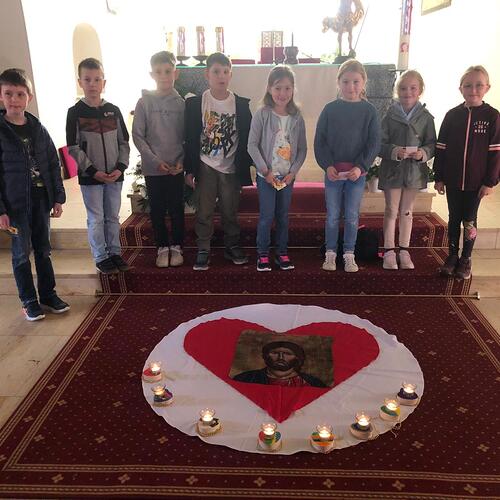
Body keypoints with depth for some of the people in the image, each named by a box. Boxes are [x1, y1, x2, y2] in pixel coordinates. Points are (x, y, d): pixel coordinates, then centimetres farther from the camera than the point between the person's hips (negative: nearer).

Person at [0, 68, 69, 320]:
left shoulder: (38, 128, 4)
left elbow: (54, 164, 9)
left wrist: (58, 197, 4)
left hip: (41, 198, 4)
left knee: (43, 249, 12)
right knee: (22, 252, 6)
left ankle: (48, 295, 25)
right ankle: (29, 301, 18)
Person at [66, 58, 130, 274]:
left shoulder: (113, 111, 3)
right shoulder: (75, 112, -5)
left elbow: (124, 142, 5)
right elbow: (73, 148, -7)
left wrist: (120, 167, -8)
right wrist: (93, 171, -15)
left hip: (115, 175, 3)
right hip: (90, 176, -3)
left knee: (113, 217, 13)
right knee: (96, 219, 5)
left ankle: (115, 252, 27)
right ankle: (101, 257, 18)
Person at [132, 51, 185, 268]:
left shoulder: (181, 103, 2)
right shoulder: (144, 102, -2)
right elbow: (138, 136, -4)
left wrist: (182, 161, -10)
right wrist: (155, 160, -13)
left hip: (176, 167, 1)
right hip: (152, 167, 0)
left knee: (176, 208, 6)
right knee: (157, 209, 7)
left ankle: (176, 247, 22)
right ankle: (162, 247, 21)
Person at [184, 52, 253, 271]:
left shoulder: (241, 104, -1)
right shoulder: (195, 103, -3)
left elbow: (246, 138, 4)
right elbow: (190, 138, -2)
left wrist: (244, 168, 1)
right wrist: (189, 169, -3)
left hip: (230, 168, 1)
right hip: (205, 167, -1)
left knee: (230, 211, 11)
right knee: (204, 212, 4)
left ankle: (232, 246, 26)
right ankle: (203, 250, 15)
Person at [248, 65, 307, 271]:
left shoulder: (297, 118, 1)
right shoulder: (262, 114, -8)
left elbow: (302, 148, 4)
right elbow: (252, 145, -9)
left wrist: (293, 171, -6)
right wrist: (265, 170, -13)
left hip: (287, 176, 3)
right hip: (266, 175, -3)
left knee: (283, 215, 11)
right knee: (267, 216, -1)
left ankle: (282, 253, 23)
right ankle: (262, 254, 13)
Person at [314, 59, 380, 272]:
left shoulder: (369, 110, 0)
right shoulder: (330, 109, 0)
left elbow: (374, 143, -3)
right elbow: (319, 141, -1)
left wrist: (361, 167, -16)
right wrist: (327, 166, -13)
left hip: (357, 172, 0)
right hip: (333, 171, 0)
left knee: (352, 216, 7)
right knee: (332, 215, 7)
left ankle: (349, 254, 20)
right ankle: (330, 253, 20)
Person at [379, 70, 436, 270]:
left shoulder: (425, 117, -2)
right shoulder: (390, 115, -6)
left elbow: (431, 143, 2)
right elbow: (380, 143, -7)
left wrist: (423, 153, -19)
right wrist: (393, 151, -24)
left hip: (415, 170, 2)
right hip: (392, 169, -2)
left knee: (407, 212, 13)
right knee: (391, 211, 6)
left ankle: (404, 251, 24)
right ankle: (389, 252, 16)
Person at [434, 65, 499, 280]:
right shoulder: (452, 115, 0)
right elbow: (441, 148, 3)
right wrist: (439, 177, 1)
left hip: (476, 181, -2)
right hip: (453, 180, 2)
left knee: (469, 220, 7)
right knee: (454, 218, 11)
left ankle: (466, 259, 21)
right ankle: (452, 256, 25)